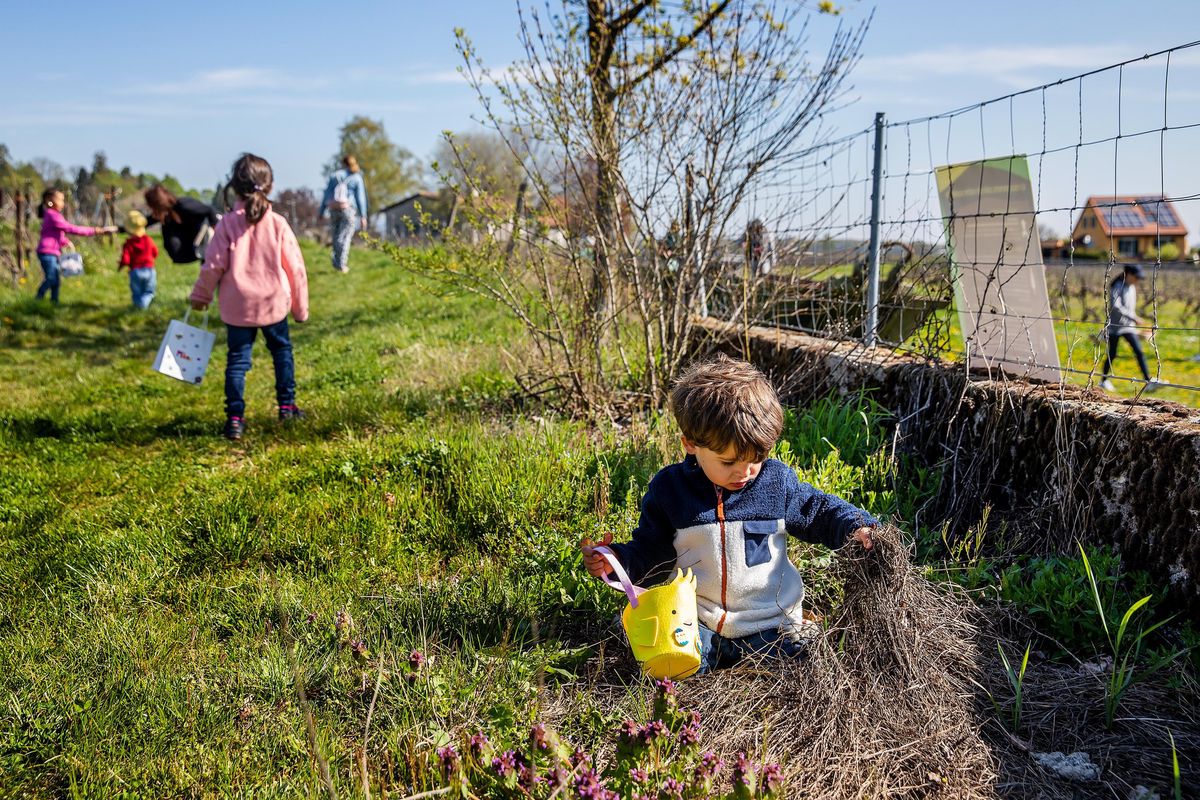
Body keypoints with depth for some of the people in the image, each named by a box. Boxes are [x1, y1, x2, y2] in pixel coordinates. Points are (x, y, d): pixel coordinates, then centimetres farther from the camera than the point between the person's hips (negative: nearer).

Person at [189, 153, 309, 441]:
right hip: (273, 304, 1)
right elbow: (295, 268, -2)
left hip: (237, 307, 0)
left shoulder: (227, 224, -7)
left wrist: (200, 296, 10)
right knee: (282, 350, 20)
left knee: (237, 359, 6)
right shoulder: (278, 224, -6)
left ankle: (235, 418, 2)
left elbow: (213, 265, -5)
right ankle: (287, 406, 23)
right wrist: (300, 306, 9)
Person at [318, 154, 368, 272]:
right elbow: (360, 197, -4)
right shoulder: (357, 178, 2)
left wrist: (322, 212, 10)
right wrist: (363, 216, -2)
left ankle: (337, 262, 16)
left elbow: (327, 195, 7)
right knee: (345, 237, 1)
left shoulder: (334, 176, 9)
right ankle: (342, 265, -3)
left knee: (336, 236, 16)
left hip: (334, 209, 3)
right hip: (349, 209, -2)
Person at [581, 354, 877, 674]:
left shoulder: (778, 480, -2)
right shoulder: (669, 489, -2)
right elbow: (650, 552, 9)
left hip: (769, 622, 1)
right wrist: (616, 560, -10)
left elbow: (818, 511, 13)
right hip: (696, 621, -1)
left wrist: (856, 526, -5)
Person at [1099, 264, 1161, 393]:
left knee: (1139, 352, -5)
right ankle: (1103, 381, 18)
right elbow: (1116, 307, -25)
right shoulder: (1117, 287, -12)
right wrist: (1134, 318, -29)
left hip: (1128, 326, 6)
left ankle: (1148, 382, -9)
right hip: (1115, 325, -6)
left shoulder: (1132, 287, 12)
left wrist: (1135, 327, 23)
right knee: (1112, 355, 0)